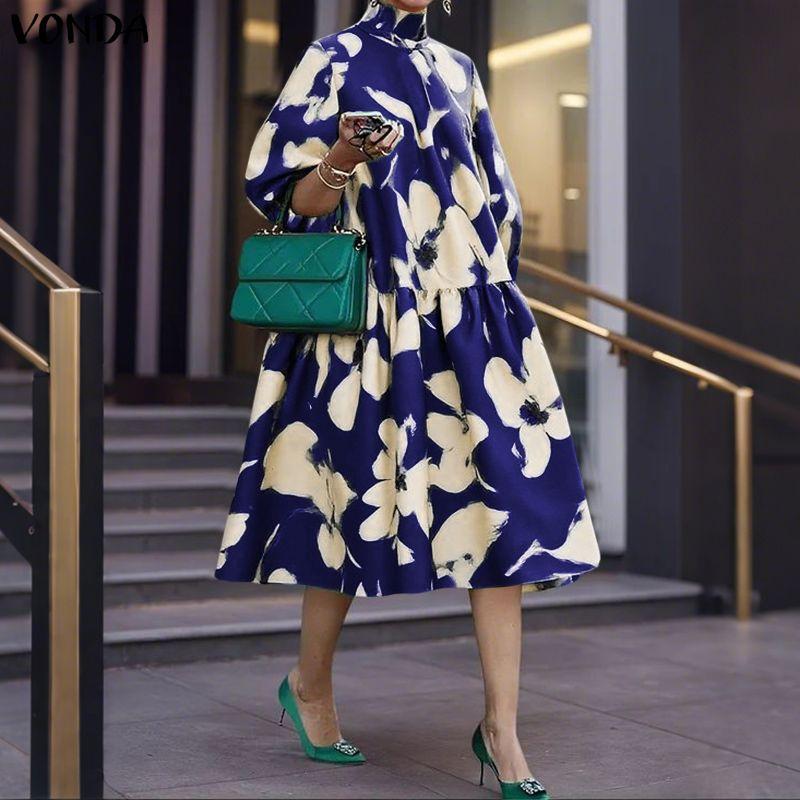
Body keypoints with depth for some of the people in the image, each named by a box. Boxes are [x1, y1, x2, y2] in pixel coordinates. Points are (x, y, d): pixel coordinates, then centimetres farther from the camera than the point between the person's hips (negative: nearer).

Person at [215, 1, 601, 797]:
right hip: (375, 320, -5)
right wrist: (344, 157, -25)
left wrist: (495, 290, 14)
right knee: (361, 492, 2)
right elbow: (298, 202, -5)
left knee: (500, 502, -4)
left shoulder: (457, 70, 17)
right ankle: (310, 682, 26)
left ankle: (501, 726, 2)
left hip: (470, 314, 5)